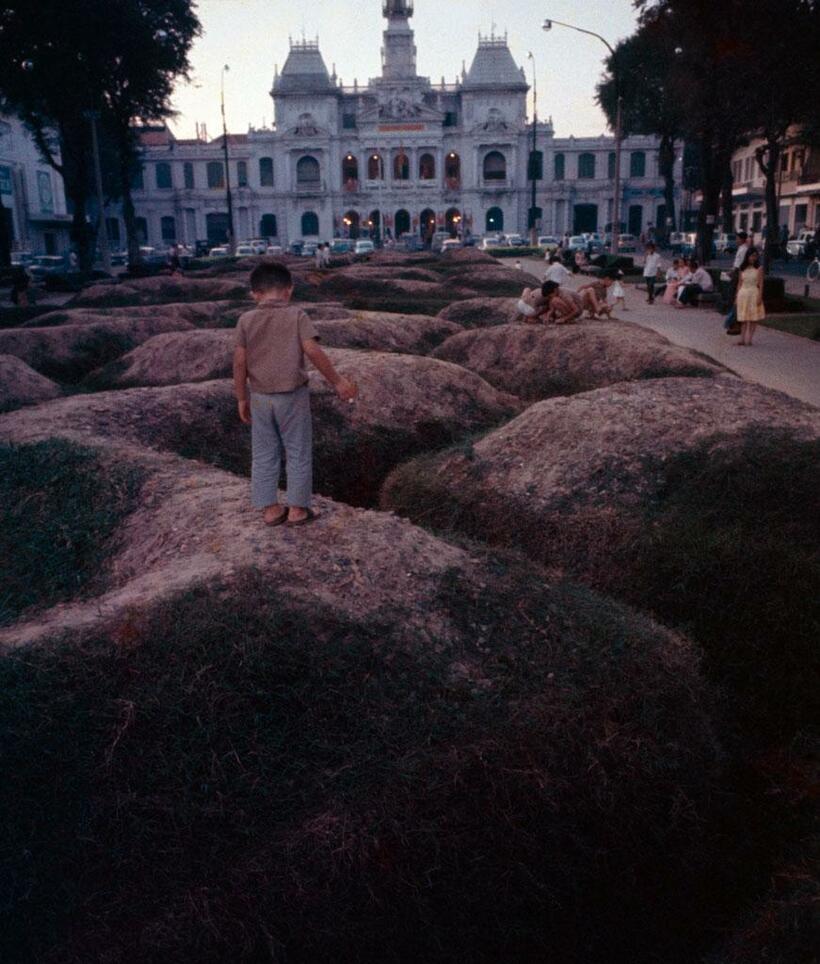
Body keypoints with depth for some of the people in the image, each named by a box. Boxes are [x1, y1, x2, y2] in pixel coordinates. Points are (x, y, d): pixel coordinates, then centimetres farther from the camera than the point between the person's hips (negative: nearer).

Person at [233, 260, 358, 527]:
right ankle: (297, 509, 15)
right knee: (298, 453, 10)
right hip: (293, 396, -3)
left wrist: (242, 398, 7)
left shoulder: (246, 320, -1)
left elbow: (240, 362, -3)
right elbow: (313, 351, -16)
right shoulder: (296, 316, -8)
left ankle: (270, 509, 19)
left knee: (263, 455, 14)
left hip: (260, 397, 3)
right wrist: (337, 382, -8)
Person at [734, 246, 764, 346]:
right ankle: (742, 339, 9)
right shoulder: (743, 268, 7)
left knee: (753, 318, -2)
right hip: (743, 294, 3)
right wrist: (736, 297, 8)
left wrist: (760, 297, -13)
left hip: (754, 294, -3)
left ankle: (749, 339, -1)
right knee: (743, 318, 6)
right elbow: (740, 283, 11)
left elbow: (760, 284, -6)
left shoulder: (759, 269, -2)